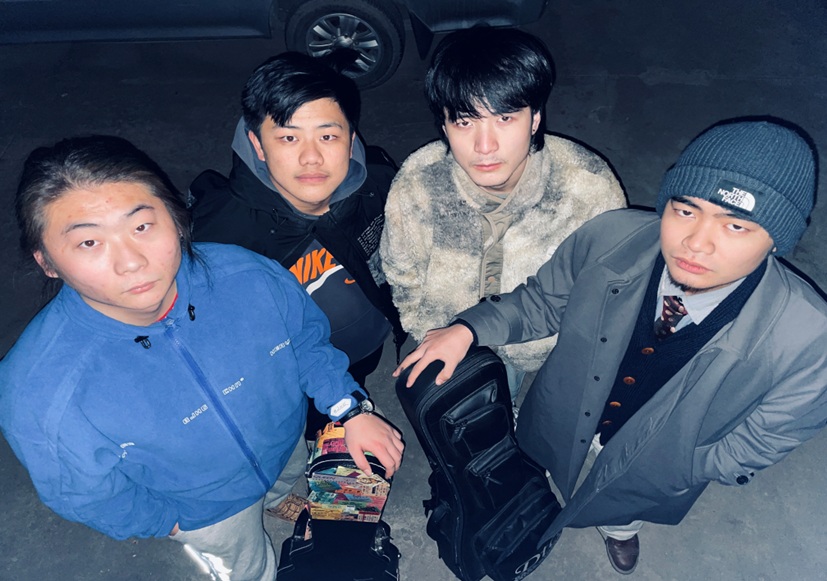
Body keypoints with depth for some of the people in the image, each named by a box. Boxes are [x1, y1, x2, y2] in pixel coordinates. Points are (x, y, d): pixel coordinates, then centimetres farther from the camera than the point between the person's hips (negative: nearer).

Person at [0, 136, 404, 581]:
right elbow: (88, 495, -19)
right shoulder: (39, 397, -38)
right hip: (199, 503, -2)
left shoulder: (248, 278, -31)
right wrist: (168, 521, -5)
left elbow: (307, 338, -9)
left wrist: (350, 410, -16)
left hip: (286, 442, 3)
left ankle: (276, 499, 71)